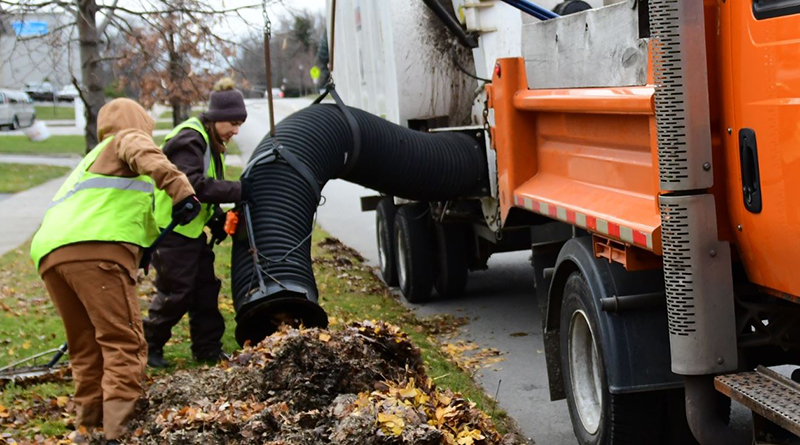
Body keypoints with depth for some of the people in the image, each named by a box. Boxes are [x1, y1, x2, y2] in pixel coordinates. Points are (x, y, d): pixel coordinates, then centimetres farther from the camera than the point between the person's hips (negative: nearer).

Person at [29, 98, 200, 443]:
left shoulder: (91, 159, 41)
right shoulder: (128, 138, 18)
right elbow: (145, 155, -7)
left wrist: (145, 245, 58)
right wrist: (180, 188, -18)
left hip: (49, 252, 8)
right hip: (96, 247, -8)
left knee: (85, 347, 18)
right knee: (123, 343, -10)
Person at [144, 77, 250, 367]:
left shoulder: (211, 143, 14)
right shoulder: (189, 139, -18)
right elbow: (194, 185, -28)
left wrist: (218, 219, 4)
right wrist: (239, 191, -25)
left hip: (194, 230, 10)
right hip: (173, 230, -10)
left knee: (206, 289, 11)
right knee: (177, 292, -4)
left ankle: (209, 349, 19)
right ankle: (149, 346, 12)